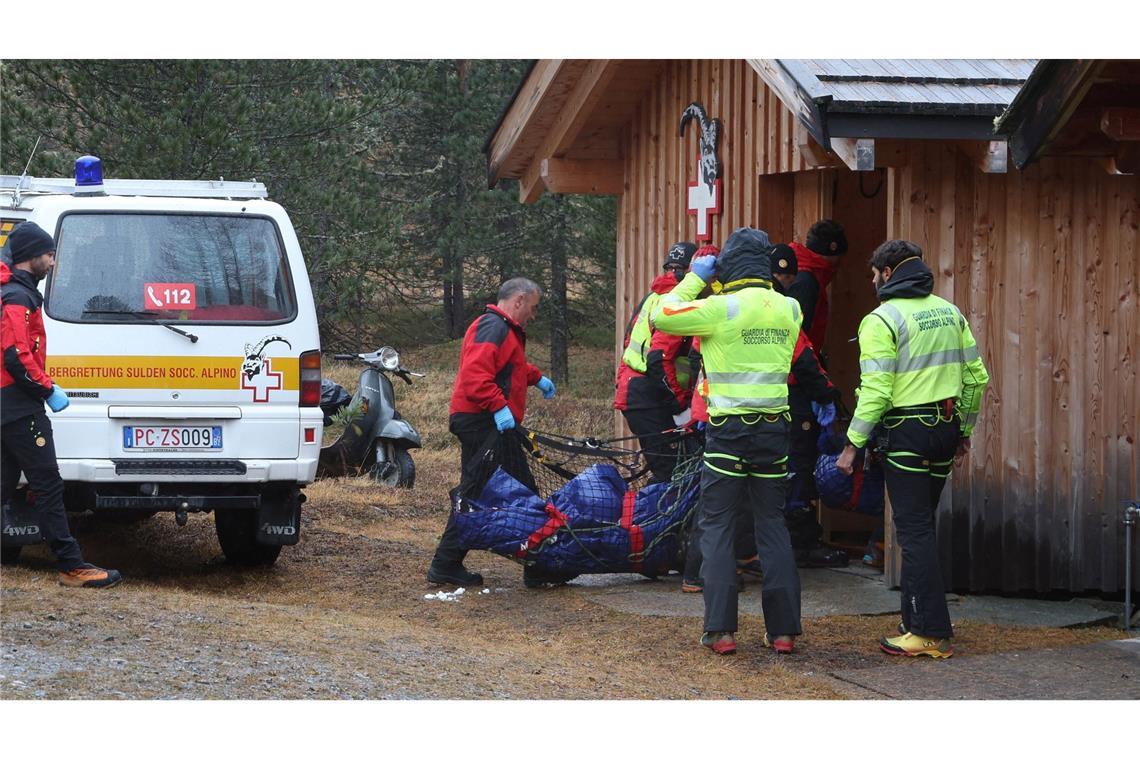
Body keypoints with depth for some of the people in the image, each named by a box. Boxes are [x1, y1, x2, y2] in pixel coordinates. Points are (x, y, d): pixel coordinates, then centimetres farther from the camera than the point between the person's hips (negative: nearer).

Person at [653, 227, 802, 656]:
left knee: (717, 527, 3)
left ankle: (721, 630, -3)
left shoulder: (723, 308, -12)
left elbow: (662, 316, -5)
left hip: (729, 428, -4)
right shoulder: (790, 309, 4)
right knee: (772, 525, 10)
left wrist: (694, 279, 6)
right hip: (774, 428, 4)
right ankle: (783, 629, 8)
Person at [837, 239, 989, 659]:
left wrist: (852, 444, -12)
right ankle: (916, 621, 20)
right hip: (945, 428, 7)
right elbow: (976, 375, 13)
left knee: (914, 531, -5)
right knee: (920, 526, 16)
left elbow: (875, 390, -16)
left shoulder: (883, 319, -10)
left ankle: (932, 633, -8)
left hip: (908, 431, -7)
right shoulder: (949, 312, 12)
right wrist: (964, 430, 22)